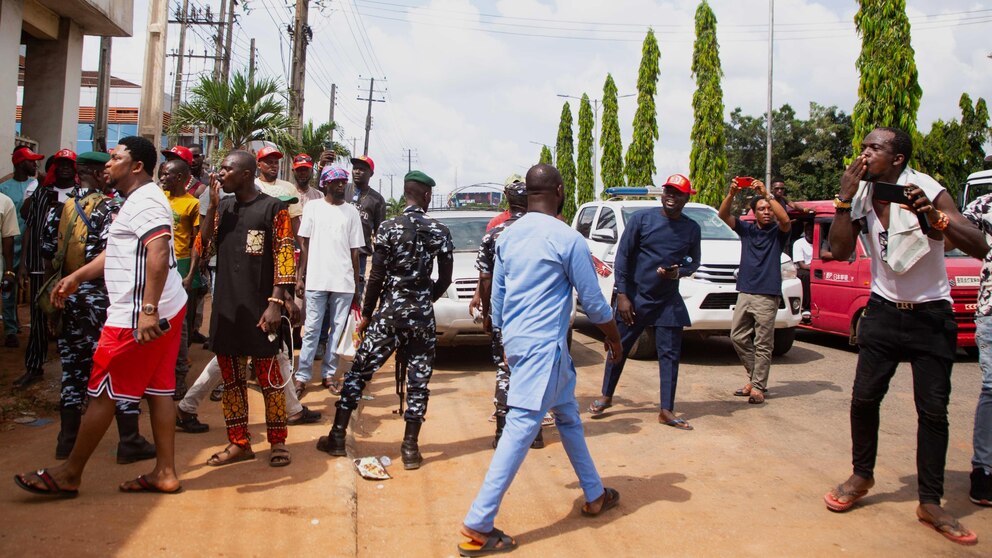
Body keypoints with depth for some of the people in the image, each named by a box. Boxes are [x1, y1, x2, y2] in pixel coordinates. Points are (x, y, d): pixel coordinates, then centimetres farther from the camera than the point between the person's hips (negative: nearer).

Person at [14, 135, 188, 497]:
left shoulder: (144, 201, -15)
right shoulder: (140, 200, 20)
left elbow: (159, 254, -29)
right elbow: (117, 253, 29)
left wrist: (147, 310, -33)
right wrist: (77, 277, 25)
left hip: (136, 316, -11)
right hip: (167, 310, 11)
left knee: (102, 392, 0)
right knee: (158, 389, 11)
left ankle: (69, 475, 13)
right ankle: (165, 473, 15)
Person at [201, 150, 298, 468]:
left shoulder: (272, 208, -5)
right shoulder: (223, 208, 12)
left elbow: (284, 257, -9)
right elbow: (206, 248, 4)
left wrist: (276, 302, -17)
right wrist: (212, 206, -3)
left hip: (259, 307, -6)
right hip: (225, 306, 6)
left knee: (268, 375, 0)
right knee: (231, 376, 10)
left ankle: (278, 442, 12)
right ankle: (239, 443, 20)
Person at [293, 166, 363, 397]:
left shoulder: (351, 212, 8)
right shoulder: (312, 207, 5)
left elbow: (355, 250, 9)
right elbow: (305, 244, 5)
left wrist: (356, 284, 8)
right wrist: (300, 276, -1)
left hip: (344, 281, 2)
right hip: (316, 279, -1)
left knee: (339, 329, 4)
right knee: (312, 329, -1)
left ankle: (328, 373, 13)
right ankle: (302, 376, 3)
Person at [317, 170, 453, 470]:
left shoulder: (389, 227, -5)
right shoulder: (440, 232, 0)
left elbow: (377, 277, -6)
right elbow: (445, 280, 3)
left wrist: (366, 314, 3)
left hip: (389, 313, -1)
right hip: (422, 316, 1)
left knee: (358, 372, 10)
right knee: (418, 381, 8)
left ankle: (337, 437, 15)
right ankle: (410, 448, 10)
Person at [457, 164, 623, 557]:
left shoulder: (508, 236, 9)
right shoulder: (567, 239, -12)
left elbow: (497, 295, 15)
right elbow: (593, 301, -6)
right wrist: (614, 338, 11)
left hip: (516, 342, 9)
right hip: (544, 347, -9)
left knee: (568, 415, 22)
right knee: (520, 430, -7)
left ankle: (595, 495, 36)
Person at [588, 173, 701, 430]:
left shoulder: (692, 228, 3)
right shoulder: (641, 219, -7)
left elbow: (694, 262, 15)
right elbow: (622, 257, -6)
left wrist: (679, 272, -9)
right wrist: (622, 294, -11)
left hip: (669, 302, 3)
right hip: (634, 297, -2)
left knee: (670, 355, 0)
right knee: (619, 348, 6)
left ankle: (667, 411, 8)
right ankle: (606, 397, 24)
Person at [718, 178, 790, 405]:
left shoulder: (778, 232, 2)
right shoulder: (747, 229, 12)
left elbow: (785, 220, -21)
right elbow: (723, 215, 0)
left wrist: (767, 194, -22)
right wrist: (731, 194, -17)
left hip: (767, 296, -5)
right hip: (745, 292, 5)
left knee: (762, 344, -2)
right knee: (738, 337, 8)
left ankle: (758, 386, 3)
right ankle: (755, 377, 22)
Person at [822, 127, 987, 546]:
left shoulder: (928, 191, -14)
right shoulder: (860, 195, -2)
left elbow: (979, 248, -22)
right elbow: (840, 251, -10)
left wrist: (934, 218, -39)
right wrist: (844, 199, -18)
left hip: (931, 314, -3)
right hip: (884, 310, 3)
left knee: (933, 409, -2)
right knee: (864, 397, 0)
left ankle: (930, 503, 7)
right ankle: (861, 477, 20)